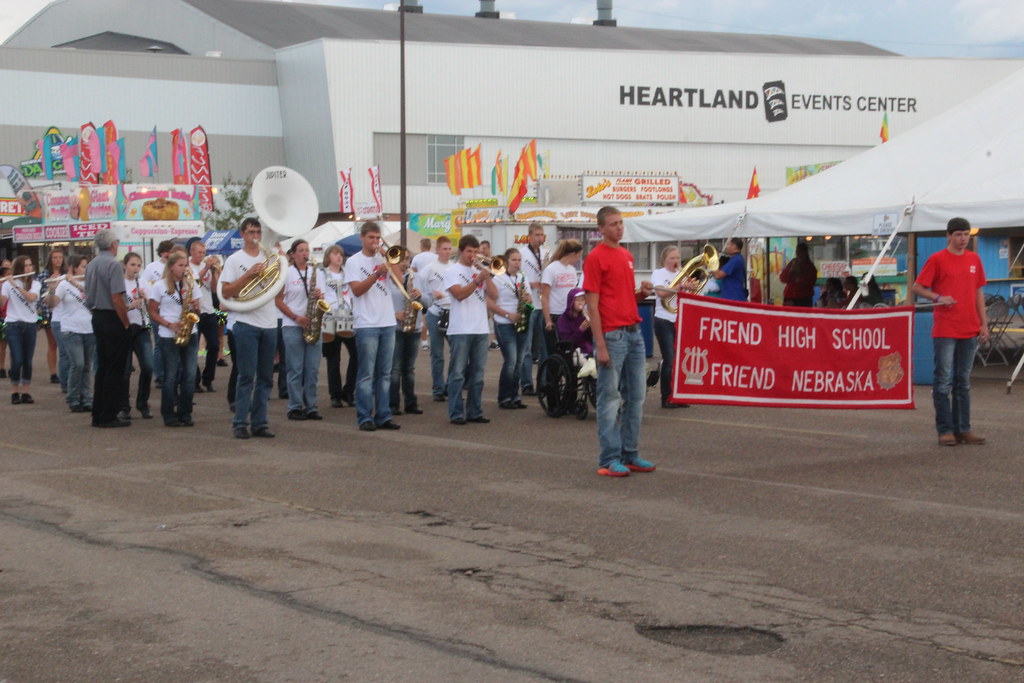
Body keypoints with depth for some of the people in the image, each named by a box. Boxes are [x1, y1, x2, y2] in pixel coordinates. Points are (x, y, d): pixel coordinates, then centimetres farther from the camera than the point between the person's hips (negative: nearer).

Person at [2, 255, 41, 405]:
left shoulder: (35, 284, 5)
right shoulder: (8, 283, 1)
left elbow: (31, 297, -14)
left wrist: (16, 285, -21)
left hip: (30, 325, 2)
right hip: (14, 324, -2)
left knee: (28, 361, 3)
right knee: (17, 360, -8)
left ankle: (25, 392, 9)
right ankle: (15, 392, 3)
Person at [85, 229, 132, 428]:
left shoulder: (91, 265, 11)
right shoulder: (113, 265, -15)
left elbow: (89, 295, 16)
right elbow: (117, 298, -21)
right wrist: (126, 323, -14)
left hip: (97, 318, 9)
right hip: (112, 319, -9)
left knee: (102, 367, 14)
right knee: (115, 369, -2)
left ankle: (98, 415, 16)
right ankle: (108, 416, -2)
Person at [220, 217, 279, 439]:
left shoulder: (269, 258, 14)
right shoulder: (235, 260, 1)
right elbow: (225, 292, -6)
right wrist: (249, 275, -15)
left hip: (269, 324, 5)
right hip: (246, 323, -5)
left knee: (265, 377, 5)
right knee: (247, 376, -7)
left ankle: (259, 423, 10)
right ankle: (240, 423, -3)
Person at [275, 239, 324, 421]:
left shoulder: (316, 272, 12)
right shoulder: (286, 273, 0)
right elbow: (279, 300, -3)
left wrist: (320, 296, -8)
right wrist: (296, 317, -14)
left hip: (313, 326, 4)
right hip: (292, 326, -4)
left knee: (312, 369, 4)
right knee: (295, 369, -2)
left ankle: (311, 407, 9)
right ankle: (295, 408, 2)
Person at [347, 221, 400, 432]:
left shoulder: (383, 258, 13)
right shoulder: (354, 261, 0)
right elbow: (357, 290, -11)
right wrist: (377, 274, -21)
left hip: (388, 323, 5)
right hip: (366, 325, -5)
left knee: (384, 374, 7)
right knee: (366, 374, -4)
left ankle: (383, 416, 10)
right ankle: (365, 418, -2)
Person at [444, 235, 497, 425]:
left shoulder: (480, 270, 15)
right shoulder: (452, 271, 1)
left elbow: (494, 295, 6)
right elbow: (459, 294, -14)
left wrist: (487, 275, -5)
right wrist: (477, 280, -21)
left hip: (481, 330, 5)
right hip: (460, 330, -5)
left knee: (477, 375, 7)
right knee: (458, 374, -4)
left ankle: (475, 412, 13)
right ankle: (456, 414, -1)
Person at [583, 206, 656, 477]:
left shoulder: (627, 255, 15)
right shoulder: (595, 257, -8)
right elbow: (592, 305, -12)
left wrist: (642, 292, 1)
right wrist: (600, 345, -17)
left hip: (634, 333, 8)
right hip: (611, 335, -8)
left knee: (635, 397, 11)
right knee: (610, 399, -2)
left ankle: (630, 454, 20)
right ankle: (610, 460, 2)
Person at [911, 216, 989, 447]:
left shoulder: (974, 260, 11)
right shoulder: (937, 259, -3)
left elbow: (979, 292, 17)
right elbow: (917, 288, -2)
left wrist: (984, 323, 11)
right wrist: (939, 297, -17)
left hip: (970, 330, 5)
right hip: (945, 331, -5)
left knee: (963, 382, 9)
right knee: (944, 381, -4)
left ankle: (963, 429, 14)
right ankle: (945, 430, 1)